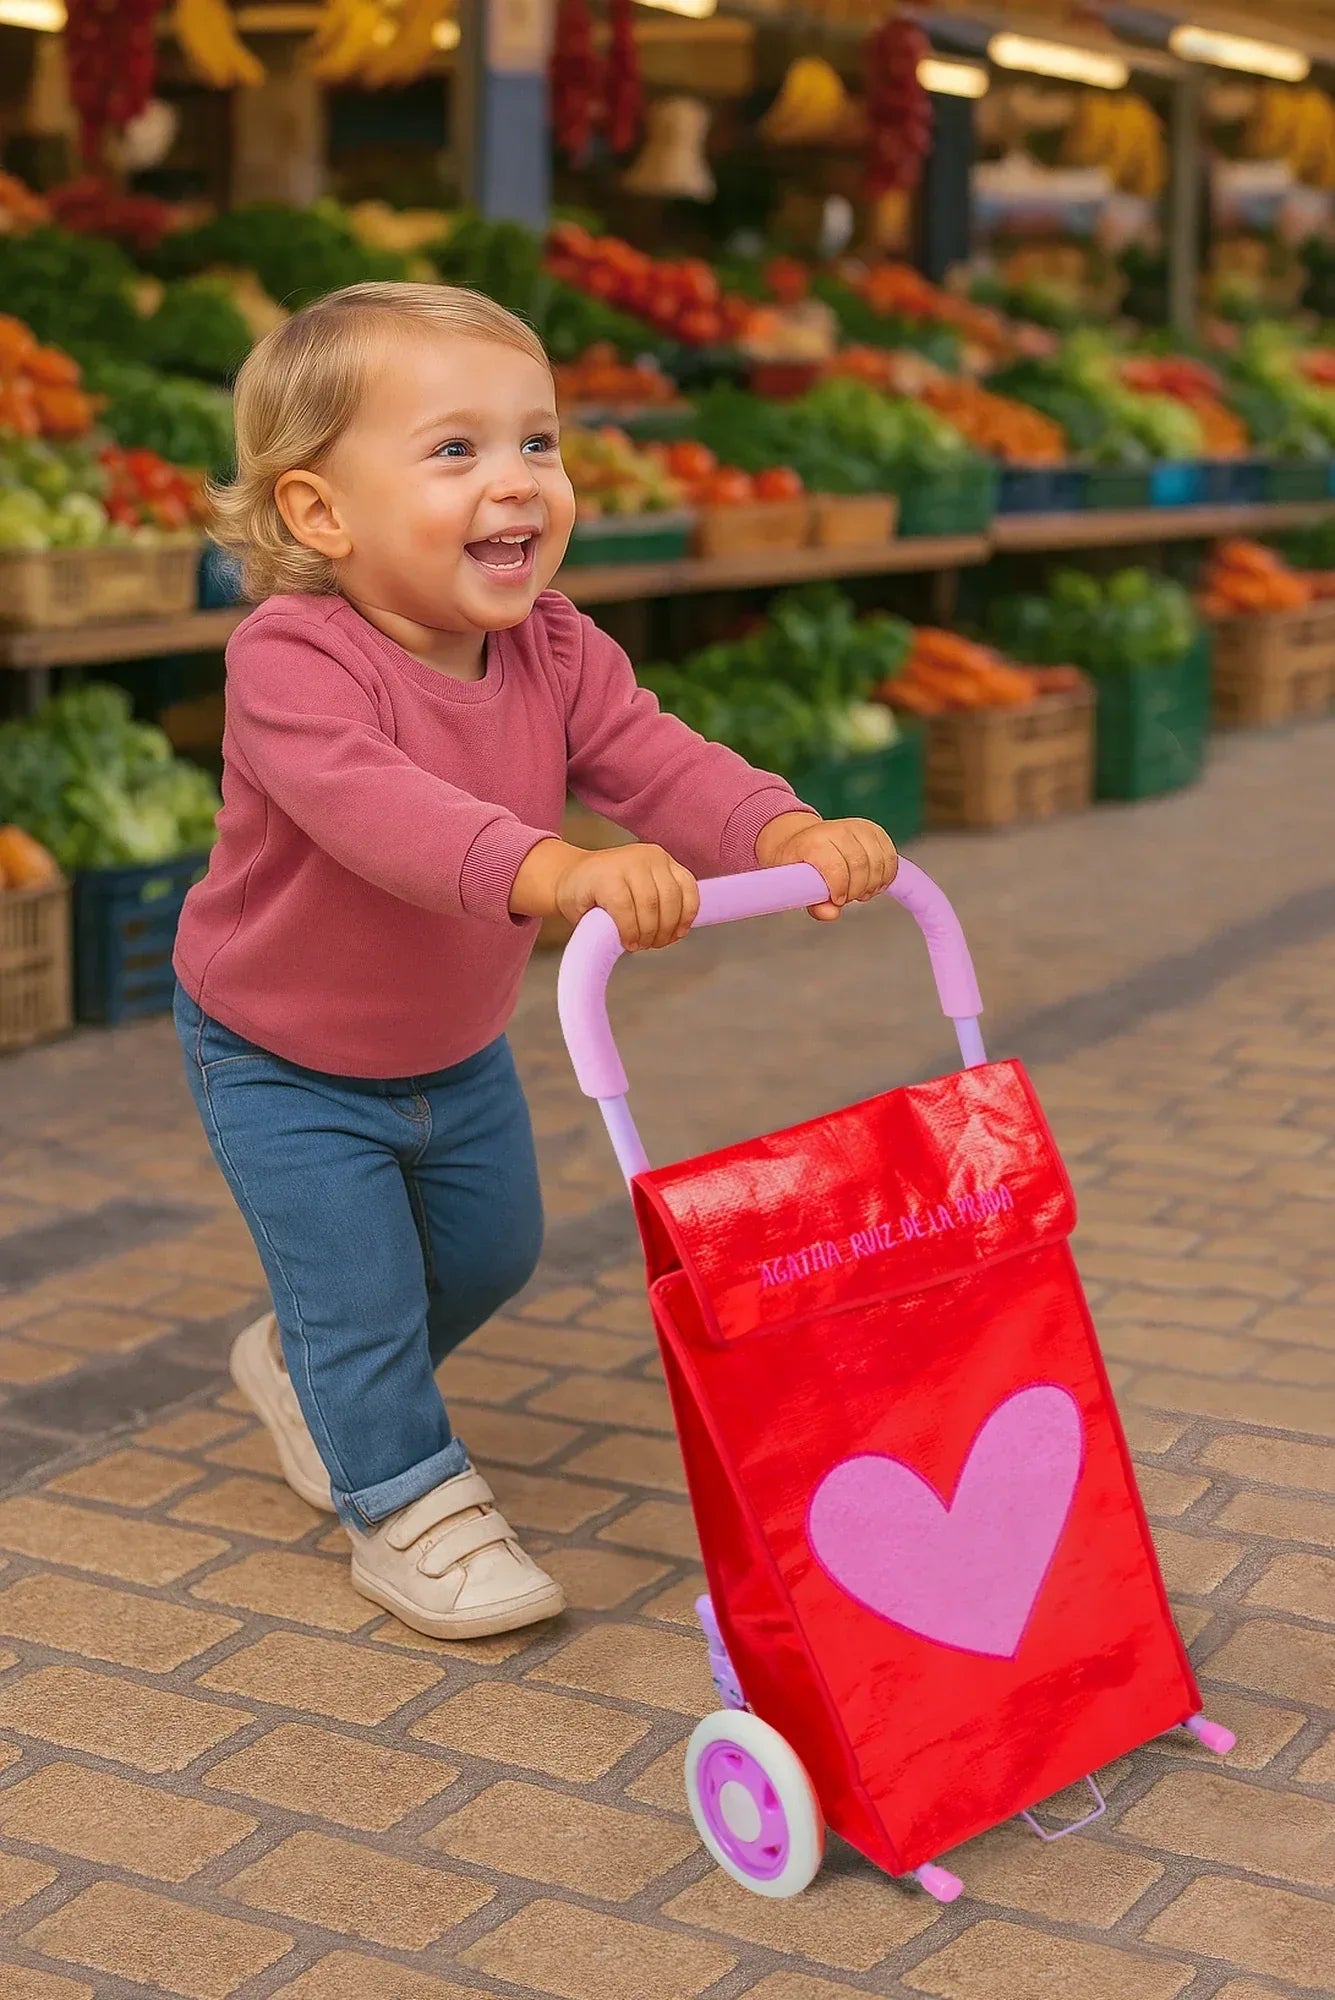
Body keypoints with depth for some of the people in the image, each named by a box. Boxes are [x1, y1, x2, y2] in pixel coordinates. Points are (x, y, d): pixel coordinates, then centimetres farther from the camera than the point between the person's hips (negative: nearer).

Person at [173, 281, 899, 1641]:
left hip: (457, 1048, 7)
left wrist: (793, 835, -48)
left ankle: (307, 1373, 48)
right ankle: (407, 1503, 19)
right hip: (279, 1059, -6)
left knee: (491, 1250, 21)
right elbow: (377, 805, -52)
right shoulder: (290, 661, -35)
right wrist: (559, 870, -68)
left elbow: (657, 763, -27)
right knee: (361, 1280, -6)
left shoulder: (557, 656, -16)